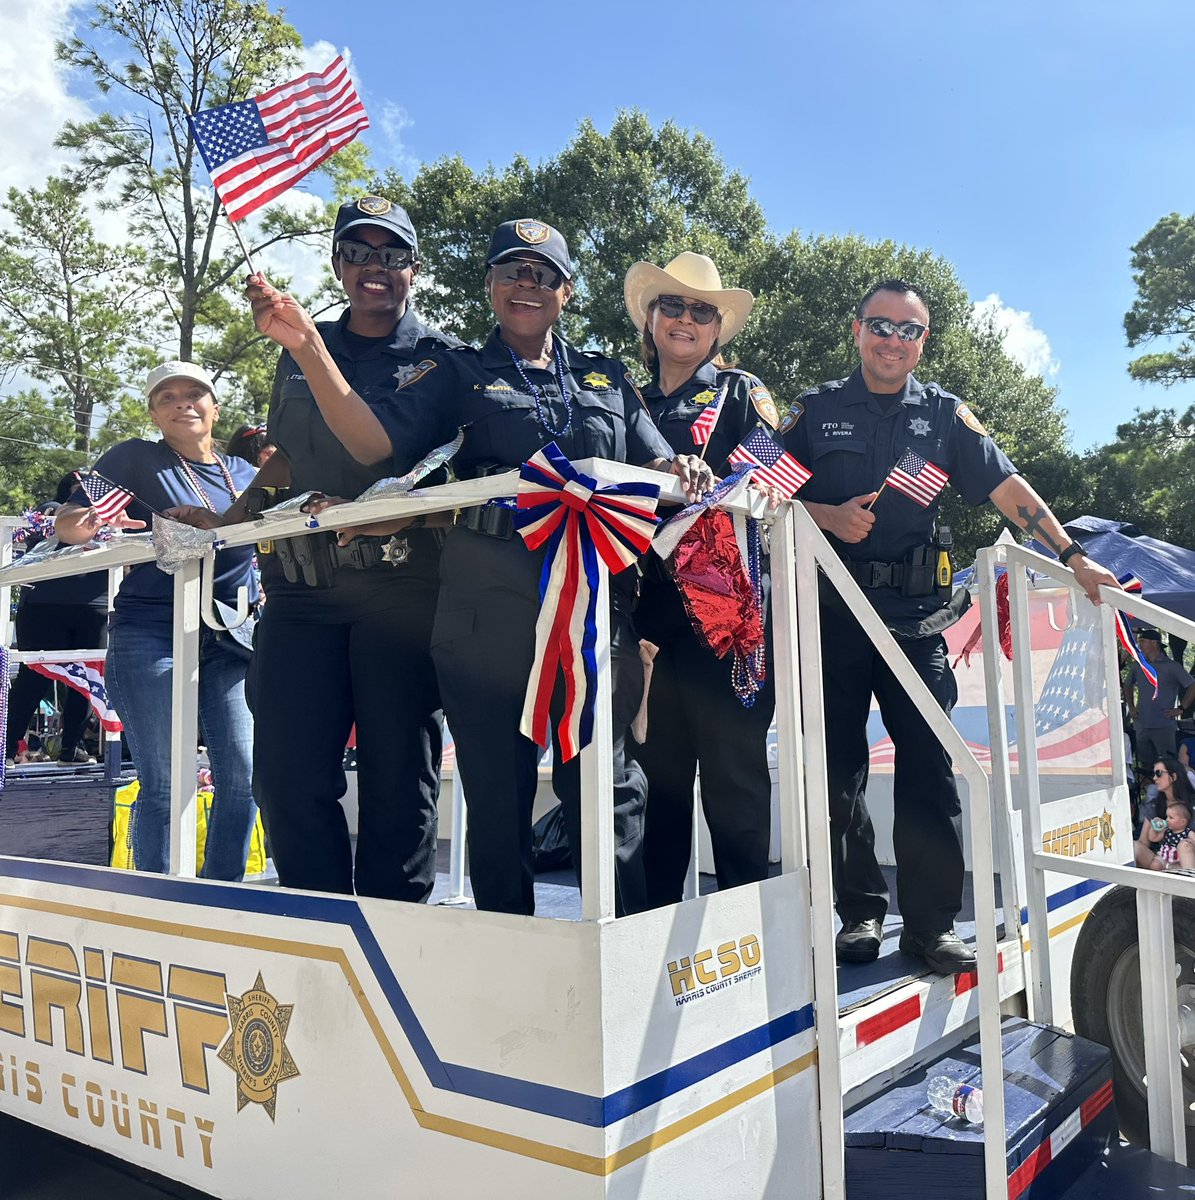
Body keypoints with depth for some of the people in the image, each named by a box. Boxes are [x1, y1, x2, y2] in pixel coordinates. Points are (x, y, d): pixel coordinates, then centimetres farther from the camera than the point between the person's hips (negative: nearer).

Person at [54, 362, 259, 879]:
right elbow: (64, 522, 1)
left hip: (230, 641, 4)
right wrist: (89, 521, -22)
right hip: (151, 636, -3)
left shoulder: (247, 474, 15)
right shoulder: (135, 458, 5)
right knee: (164, 785, -4)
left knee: (243, 775, -1)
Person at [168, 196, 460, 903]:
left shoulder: (443, 359, 6)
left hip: (402, 585, -4)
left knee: (398, 777, 2)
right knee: (289, 771, 3)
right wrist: (224, 521, 20)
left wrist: (397, 509, -15)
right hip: (303, 586, 4)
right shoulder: (301, 354, 19)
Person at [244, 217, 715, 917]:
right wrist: (307, 345, -12)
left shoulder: (607, 379, 22)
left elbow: (654, 466, 19)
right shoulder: (458, 374, 14)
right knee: (496, 784, 6)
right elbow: (374, 439, -1)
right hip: (489, 607, -1)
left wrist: (680, 472, -5)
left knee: (607, 781, 3)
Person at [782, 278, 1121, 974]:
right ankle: (861, 913, 16)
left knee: (930, 766, -4)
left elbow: (1008, 487, 5)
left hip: (917, 612, 0)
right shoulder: (817, 411, 10)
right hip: (832, 610, 0)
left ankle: (931, 923, 7)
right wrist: (829, 517, -10)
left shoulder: (945, 414, 11)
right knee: (841, 766, 3)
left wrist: (1073, 556, -2)